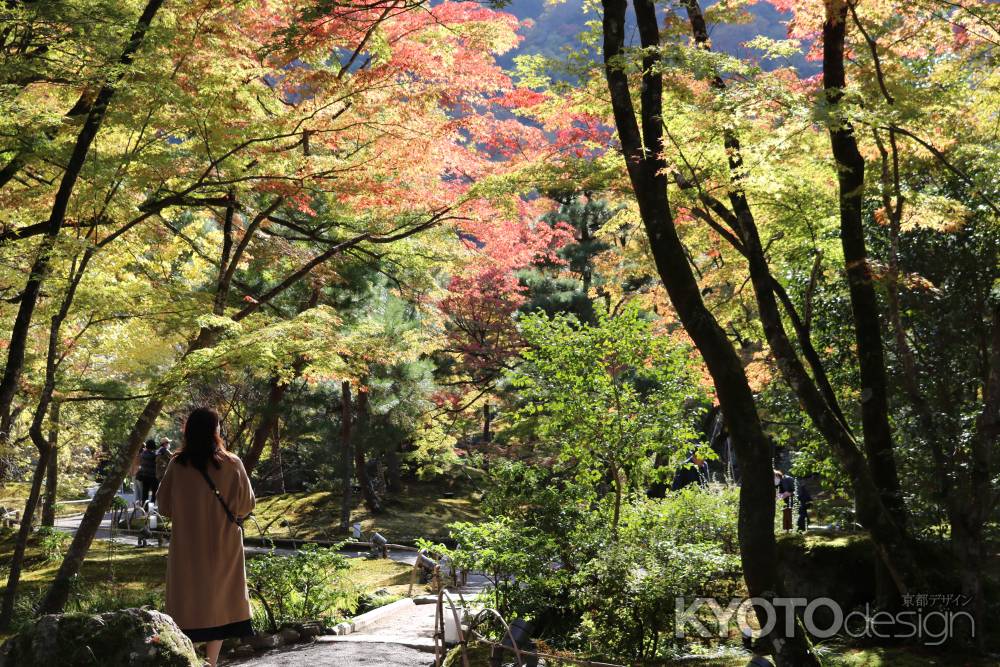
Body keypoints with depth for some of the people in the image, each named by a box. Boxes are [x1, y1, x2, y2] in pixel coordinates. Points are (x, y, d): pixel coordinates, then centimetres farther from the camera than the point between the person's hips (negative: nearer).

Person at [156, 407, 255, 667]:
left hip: (186, 546, 0)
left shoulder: (177, 465, -9)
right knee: (219, 601, 11)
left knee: (188, 603, 9)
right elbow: (246, 504, -2)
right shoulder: (231, 464, -11)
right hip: (223, 547, 0)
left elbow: (164, 506, 1)